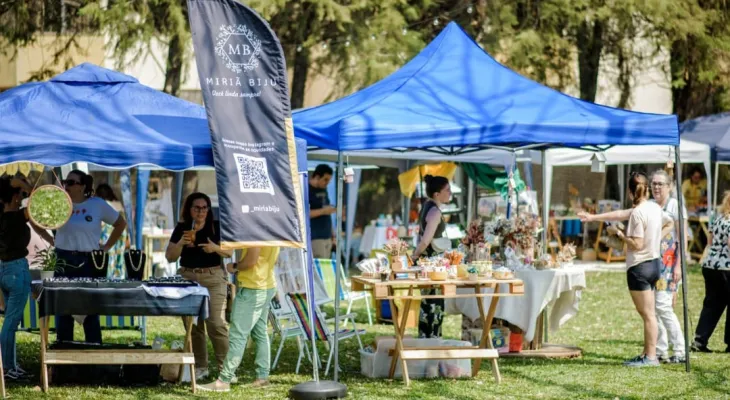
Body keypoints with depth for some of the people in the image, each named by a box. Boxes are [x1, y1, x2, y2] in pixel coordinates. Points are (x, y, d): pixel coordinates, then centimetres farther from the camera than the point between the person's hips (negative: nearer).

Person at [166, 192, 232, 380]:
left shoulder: (216, 227, 1)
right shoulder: (181, 229, 7)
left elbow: (230, 252, 2)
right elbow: (170, 257, 5)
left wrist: (216, 248, -16)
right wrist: (181, 243, -12)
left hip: (213, 278, -3)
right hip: (187, 278, 3)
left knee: (216, 323, -13)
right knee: (193, 324, 6)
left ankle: (225, 366, -11)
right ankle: (200, 367, 15)